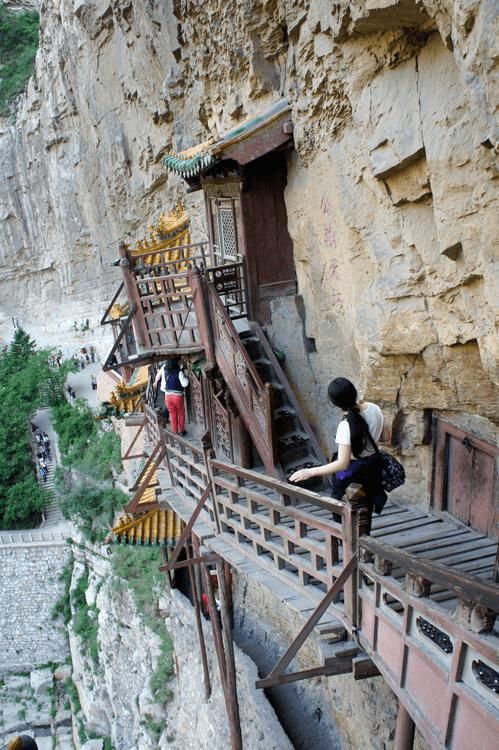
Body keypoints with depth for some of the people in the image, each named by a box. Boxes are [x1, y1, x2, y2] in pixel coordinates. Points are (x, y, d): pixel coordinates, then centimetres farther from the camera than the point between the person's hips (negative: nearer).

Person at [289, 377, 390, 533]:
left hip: (353, 472, -7)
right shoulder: (374, 408, -12)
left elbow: (342, 464, -32)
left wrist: (310, 472, -31)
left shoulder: (346, 425, -31)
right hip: (373, 466, 7)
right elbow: (386, 437, 2)